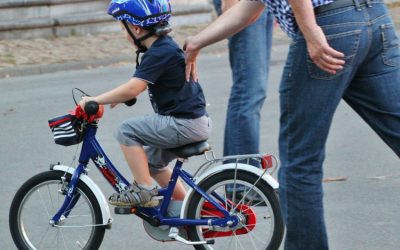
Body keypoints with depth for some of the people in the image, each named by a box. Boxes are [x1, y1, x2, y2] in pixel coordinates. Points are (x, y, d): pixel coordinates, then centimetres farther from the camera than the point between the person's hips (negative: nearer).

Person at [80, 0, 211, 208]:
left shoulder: (159, 54, -18)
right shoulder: (166, 47, 14)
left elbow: (132, 89, -26)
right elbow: (139, 84, 28)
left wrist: (95, 100, -18)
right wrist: (115, 98, 19)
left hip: (185, 124, -10)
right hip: (195, 121, 10)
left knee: (127, 130, -13)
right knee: (151, 161, 23)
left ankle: (144, 191, -9)